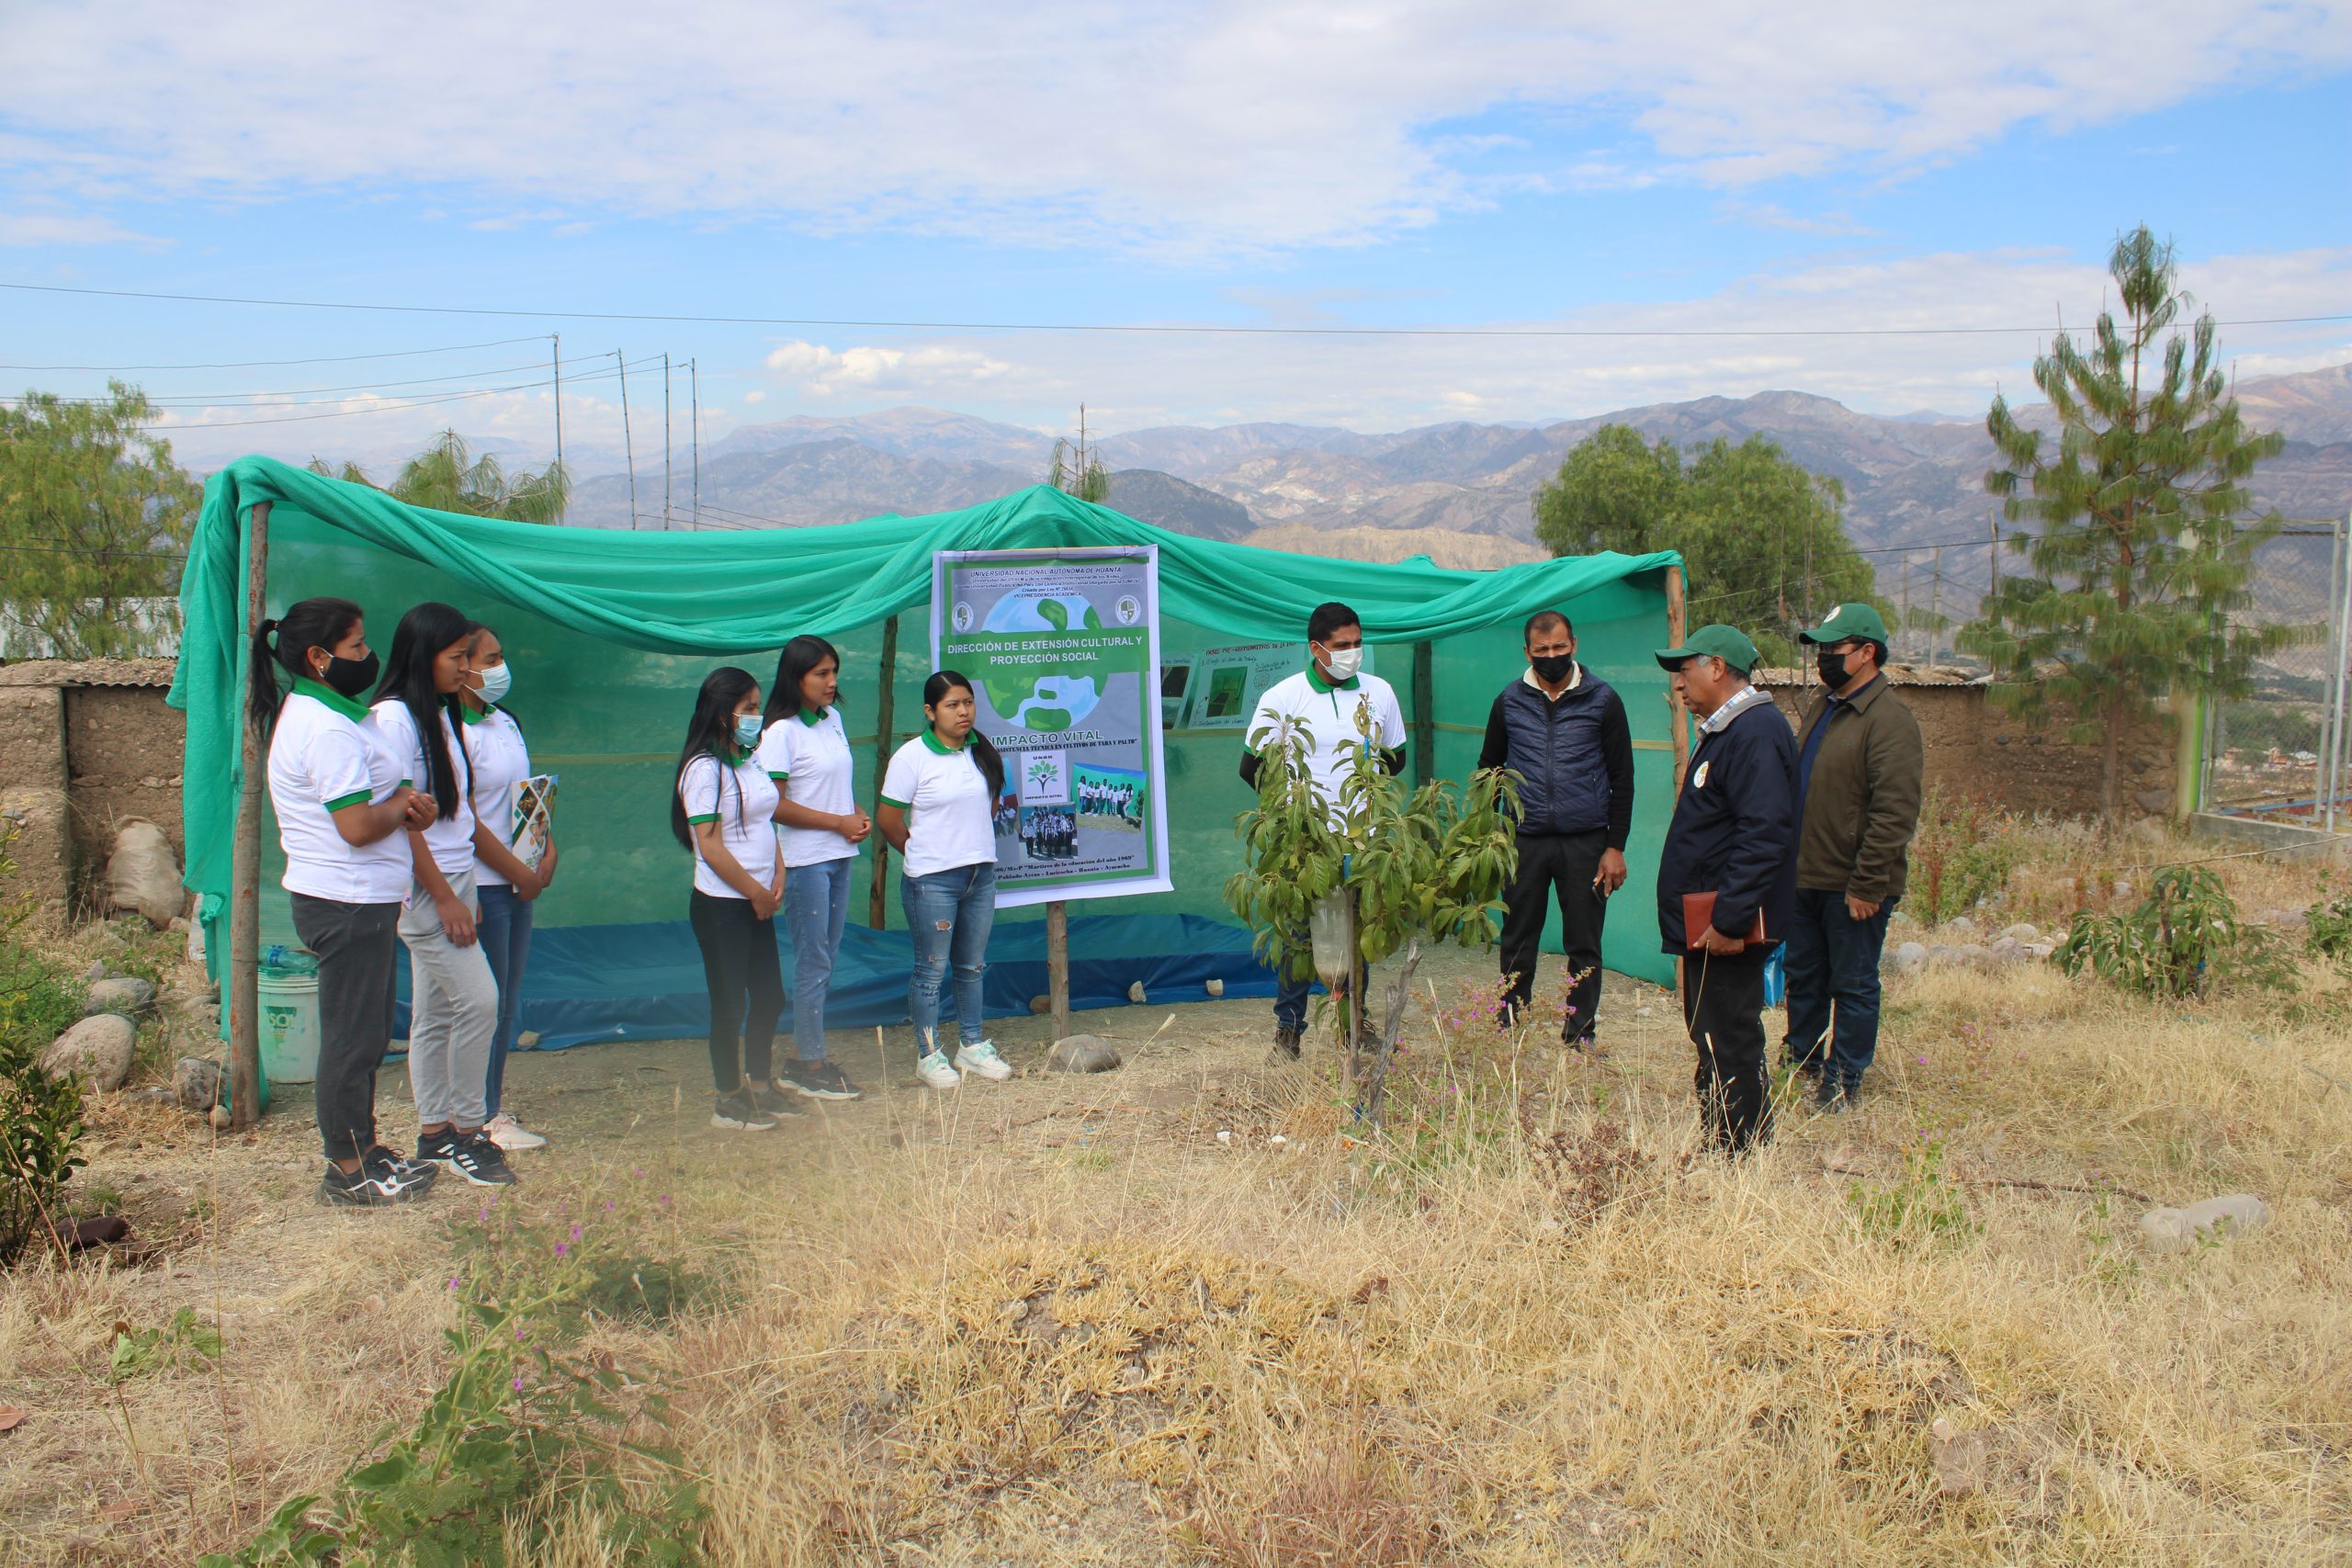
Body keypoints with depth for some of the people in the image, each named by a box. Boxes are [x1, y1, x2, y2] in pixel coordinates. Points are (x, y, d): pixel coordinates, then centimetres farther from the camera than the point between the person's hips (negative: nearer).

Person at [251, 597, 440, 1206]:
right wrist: (403, 806, -5)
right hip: (349, 903, -11)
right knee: (353, 1036, -1)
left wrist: (403, 802, 0)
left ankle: (362, 1150, 29)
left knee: (367, 1035, 18)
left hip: (360, 900, 11)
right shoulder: (328, 729, -19)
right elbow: (358, 825, -24)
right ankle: (349, 1172, 9)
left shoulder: (308, 712, 16)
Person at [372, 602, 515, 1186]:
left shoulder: (439, 715, 14)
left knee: (435, 1011, 12)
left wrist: (465, 892, 15)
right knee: (477, 1000, -10)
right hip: (425, 886, -9)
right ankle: (466, 1131, 1)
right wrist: (444, 897, -17)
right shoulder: (394, 717, -14)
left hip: (453, 880, 9)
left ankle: (434, 1132, 19)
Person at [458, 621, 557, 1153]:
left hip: (519, 883, 9)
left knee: (507, 1005, 14)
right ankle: (484, 1118, 8)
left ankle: (491, 1104, 24)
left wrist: (548, 854, 4)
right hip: (481, 885, -9)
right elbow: (466, 823, -17)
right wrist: (521, 873, -12)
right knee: (486, 1005, -2)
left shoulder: (506, 724, 13)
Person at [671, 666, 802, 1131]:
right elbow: (711, 848, -18)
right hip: (721, 905, -8)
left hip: (757, 901, 8)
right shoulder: (705, 769, -15)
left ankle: (758, 1086, 30)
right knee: (730, 1004, 2)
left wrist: (777, 879, 1)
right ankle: (727, 1101, 15)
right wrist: (757, 893, -11)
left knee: (770, 997, 14)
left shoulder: (750, 760, 10)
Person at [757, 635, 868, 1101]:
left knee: (826, 958, 12)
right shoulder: (780, 732, -13)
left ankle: (803, 1058, 22)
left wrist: (859, 814, 2)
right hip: (804, 861, -8)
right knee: (813, 963, -1)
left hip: (840, 856, 8)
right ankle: (810, 1066, 9)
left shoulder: (832, 718, 10)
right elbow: (775, 805, -17)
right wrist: (839, 822, -14)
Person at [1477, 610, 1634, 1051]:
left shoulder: (1603, 699, 1)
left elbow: (1622, 779, 3)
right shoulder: (1509, 701, 6)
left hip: (1585, 841, -1)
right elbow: (1488, 768, 15)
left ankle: (1581, 1035, 15)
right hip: (1525, 840, 2)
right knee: (1517, 945, 6)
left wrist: (1615, 846, -4)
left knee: (1584, 948, 5)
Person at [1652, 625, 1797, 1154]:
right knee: (1713, 1042, 17)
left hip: (1727, 931, -11)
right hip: (1705, 925, 11)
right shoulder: (1724, 731, 16)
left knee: (1729, 1049, -4)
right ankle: (1721, 1149, 26)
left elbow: (1765, 836, -27)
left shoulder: (1756, 734, -18)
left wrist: (1728, 920, -27)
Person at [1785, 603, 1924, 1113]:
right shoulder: (1820, 706, 12)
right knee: (1802, 977, 17)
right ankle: (1803, 1064, 31)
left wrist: (1867, 885, -21)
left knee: (1853, 985, 5)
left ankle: (1844, 1081, 16)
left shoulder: (1889, 720, -16)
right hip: (1804, 877, 8)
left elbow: (1895, 813, -21)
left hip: (1852, 886, -8)